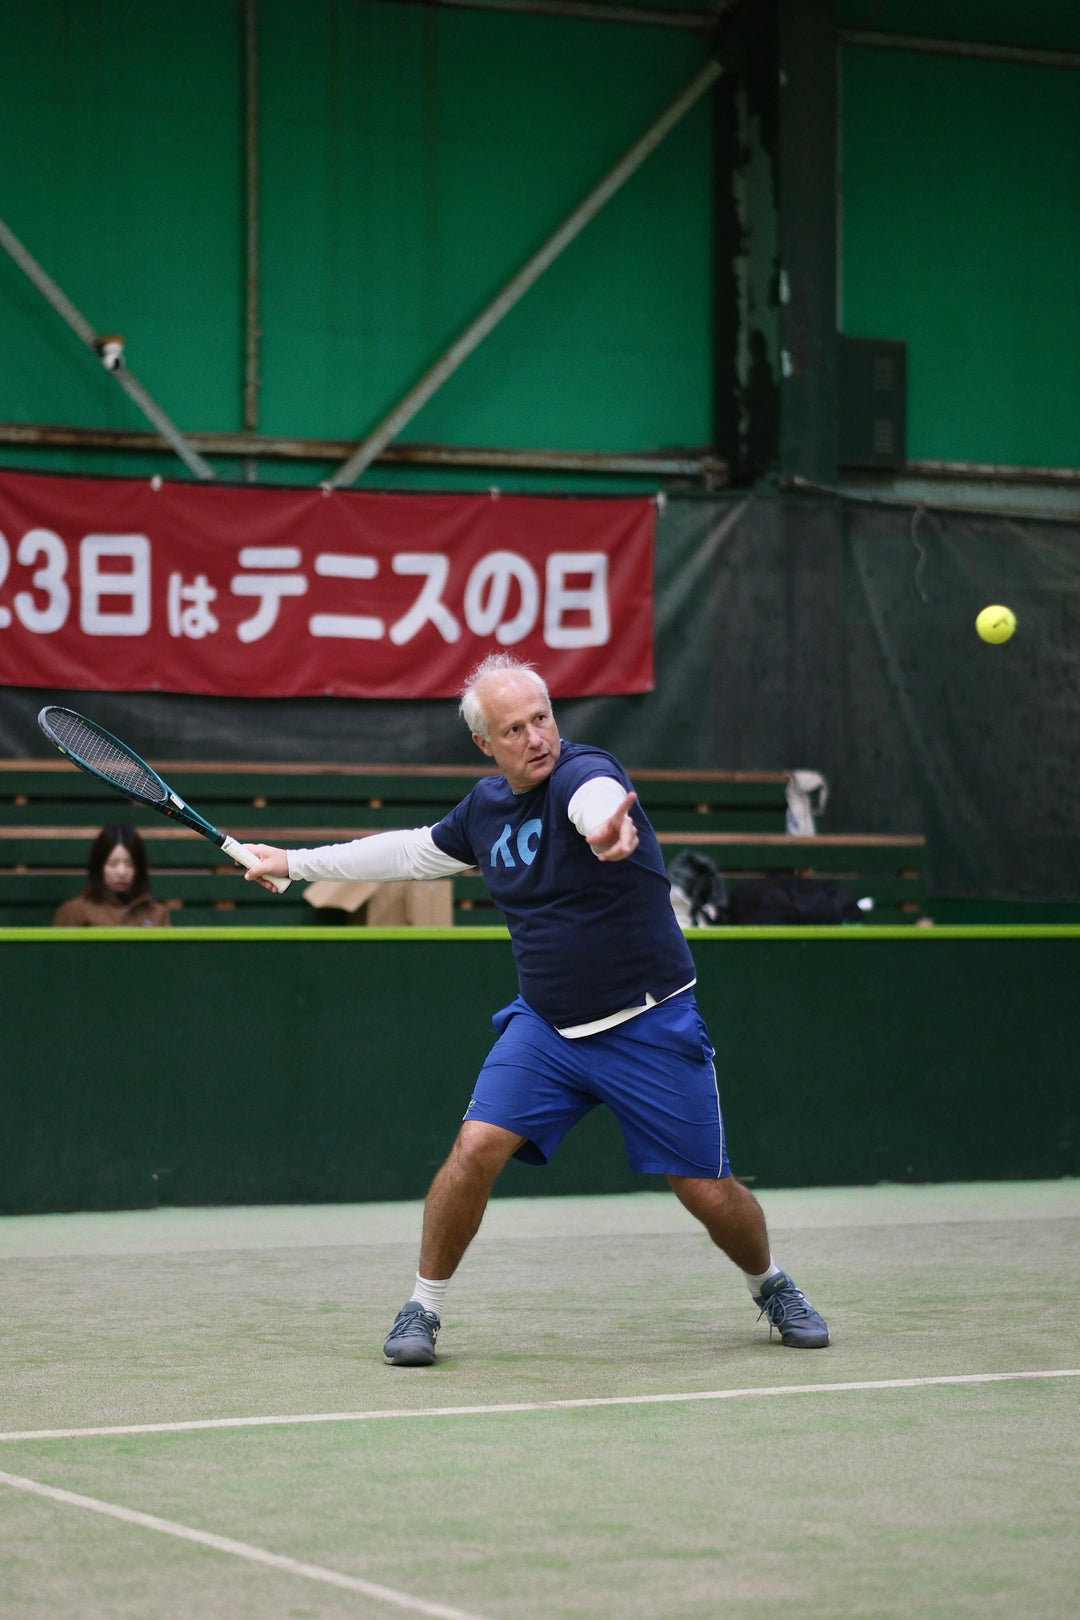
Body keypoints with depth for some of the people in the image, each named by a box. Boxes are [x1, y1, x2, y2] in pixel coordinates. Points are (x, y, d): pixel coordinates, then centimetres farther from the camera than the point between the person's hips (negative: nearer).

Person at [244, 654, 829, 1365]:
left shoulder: (583, 770, -18)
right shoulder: (486, 805, 3)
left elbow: (596, 796, -45)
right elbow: (412, 851, 22)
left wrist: (607, 828, -69)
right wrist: (294, 862, 24)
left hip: (651, 1029, -4)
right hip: (545, 1026, 5)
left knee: (708, 1193, -1)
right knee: (476, 1148, -16)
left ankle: (771, 1286, 31)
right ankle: (424, 1307, 2)